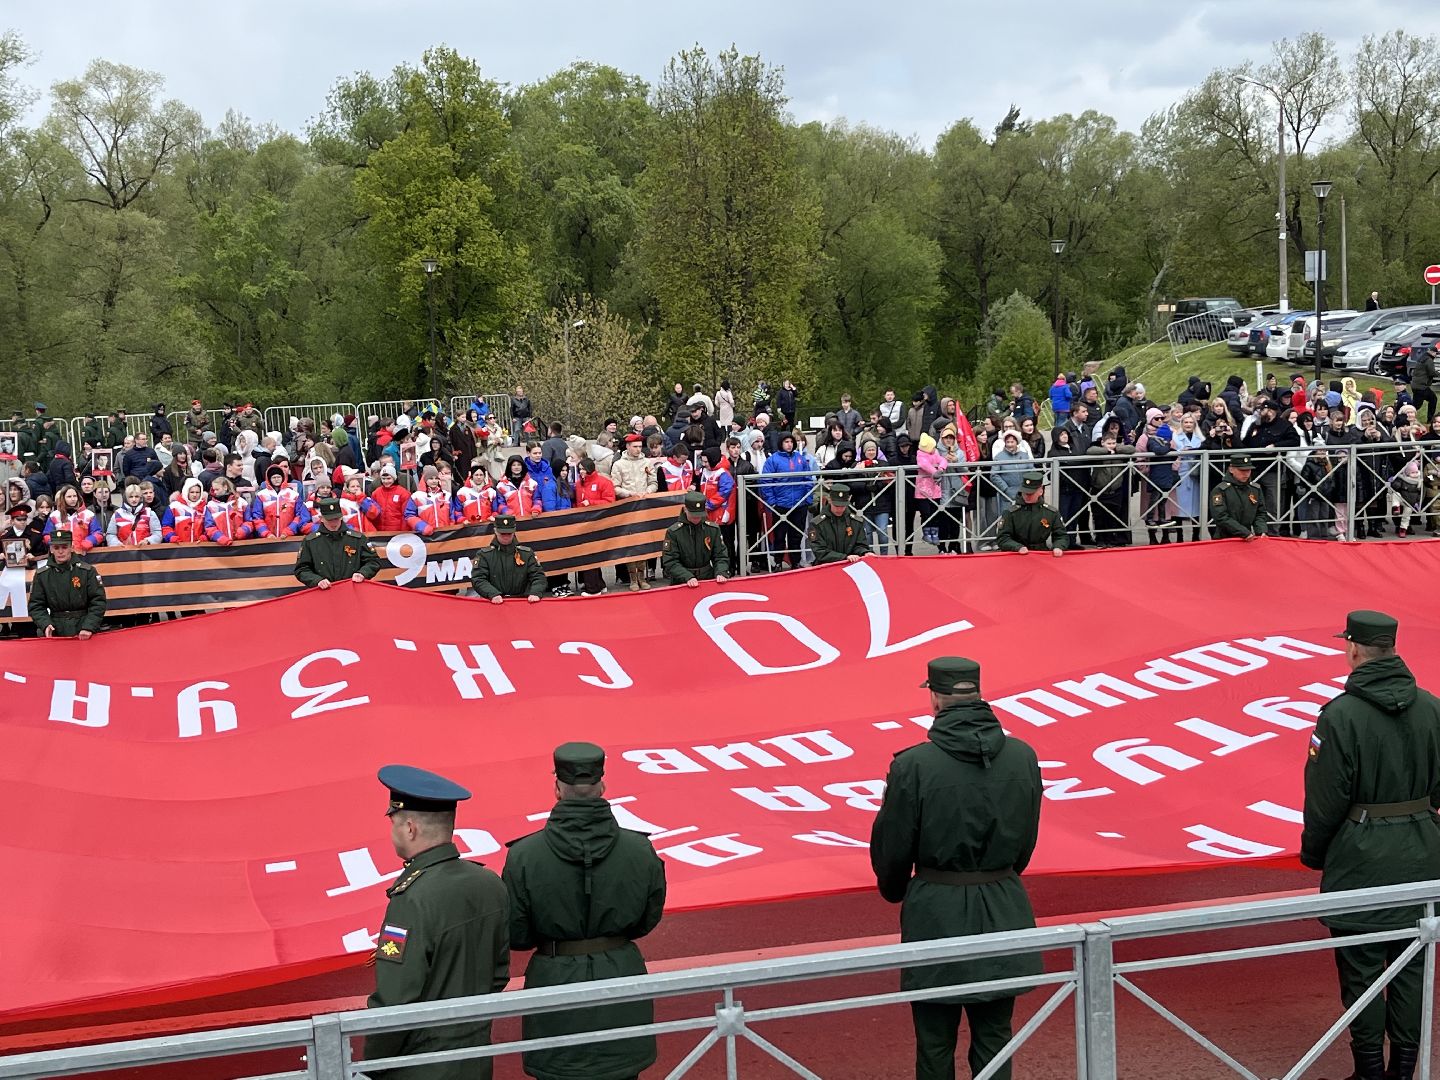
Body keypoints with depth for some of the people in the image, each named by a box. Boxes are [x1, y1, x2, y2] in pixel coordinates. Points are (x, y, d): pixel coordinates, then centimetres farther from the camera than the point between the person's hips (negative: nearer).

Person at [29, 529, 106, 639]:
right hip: (55, 632, 1)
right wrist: (45, 624, -12)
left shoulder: (87, 571, -1)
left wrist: (89, 627, -15)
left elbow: (98, 602, -4)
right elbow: (36, 606, 6)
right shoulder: (41, 575, 6)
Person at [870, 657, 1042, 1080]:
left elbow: (892, 847, -5)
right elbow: (1026, 842, 7)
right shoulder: (1022, 757, -4)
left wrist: (894, 891, 16)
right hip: (1004, 913, 3)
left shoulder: (912, 765, -15)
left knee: (935, 1045, 10)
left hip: (936, 912, -3)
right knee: (994, 1038, 14)